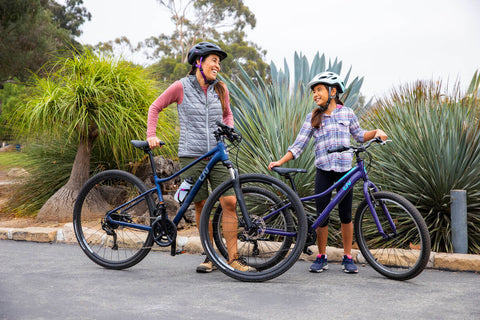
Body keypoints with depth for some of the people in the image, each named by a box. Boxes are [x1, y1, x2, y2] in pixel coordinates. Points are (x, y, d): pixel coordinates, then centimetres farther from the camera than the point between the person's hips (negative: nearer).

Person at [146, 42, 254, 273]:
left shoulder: (220, 89, 8)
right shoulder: (181, 87, -1)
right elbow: (155, 107, 8)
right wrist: (151, 135, -1)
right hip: (191, 155, -2)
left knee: (229, 202, -8)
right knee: (201, 206, 3)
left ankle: (233, 258, -1)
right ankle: (210, 257, 16)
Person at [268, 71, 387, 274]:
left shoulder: (346, 113, 6)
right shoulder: (313, 118, 5)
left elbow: (359, 135, 19)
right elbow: (299, 145, 2)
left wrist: (376, 132, 1)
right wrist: (280, 161, -9)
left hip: (345, 170, 0)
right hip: (323, 171, 0)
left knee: (346, 215, 3)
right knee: (322, 215, 0)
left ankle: (347, 258, 14)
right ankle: (321, 257, 14)